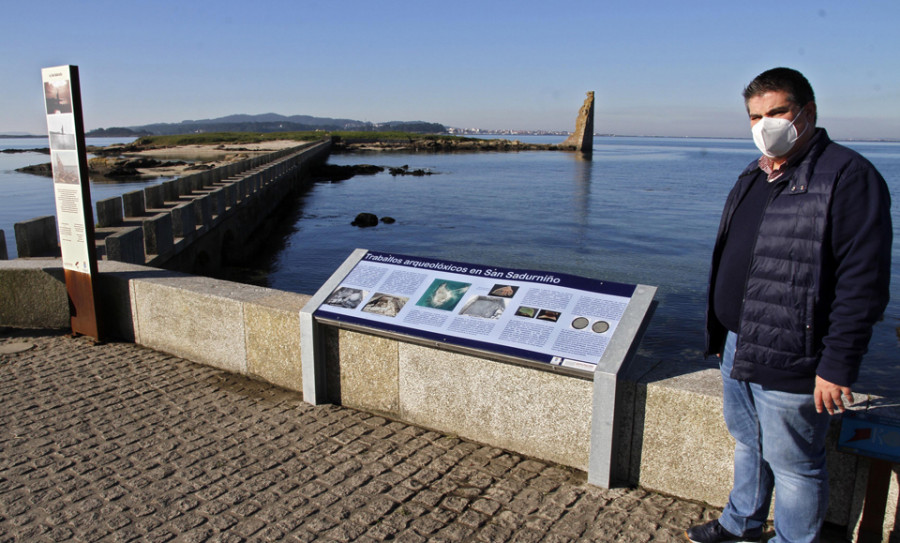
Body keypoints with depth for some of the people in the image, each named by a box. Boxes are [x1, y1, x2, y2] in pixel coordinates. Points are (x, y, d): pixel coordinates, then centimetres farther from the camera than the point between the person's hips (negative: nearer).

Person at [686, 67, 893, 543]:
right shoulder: (752, 179, 12)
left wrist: (838, 365, -20)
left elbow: (863, 284, -19)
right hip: (738, 349, 9)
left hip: (789, 362, -8)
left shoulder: (847, 176, -15)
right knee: (747, 444, 25)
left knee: (793, 465, 8)